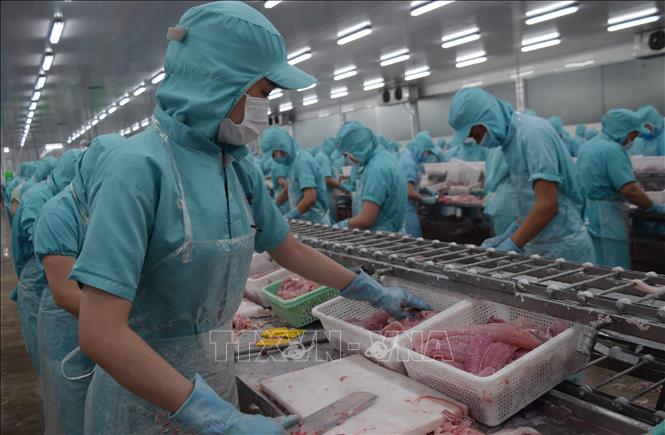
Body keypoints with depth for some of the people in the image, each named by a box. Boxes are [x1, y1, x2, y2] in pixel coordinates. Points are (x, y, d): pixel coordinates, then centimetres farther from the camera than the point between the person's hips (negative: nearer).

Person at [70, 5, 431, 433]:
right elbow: (100, 333, -27)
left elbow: (290, 250, 10)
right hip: (145, 391, -6)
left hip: (216, 378, 6)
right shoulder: (138, 168, -23)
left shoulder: (239, 168, -3)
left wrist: (376, 293, 14)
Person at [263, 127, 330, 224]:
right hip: (305, 220, 8)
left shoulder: (302, 162, -20)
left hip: (314, 221, -8)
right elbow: (288, 191, 18)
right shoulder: (294, 161, 8)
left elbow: (310, 198, -29)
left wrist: (286, 218, -29)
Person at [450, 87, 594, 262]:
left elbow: (547, 205, -24)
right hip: (539, 247, 8)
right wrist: (507, 235, 8)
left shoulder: (533, 132, -18)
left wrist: (511, 245, -20)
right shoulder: (510, 137, 8)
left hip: (562, 248, -8)